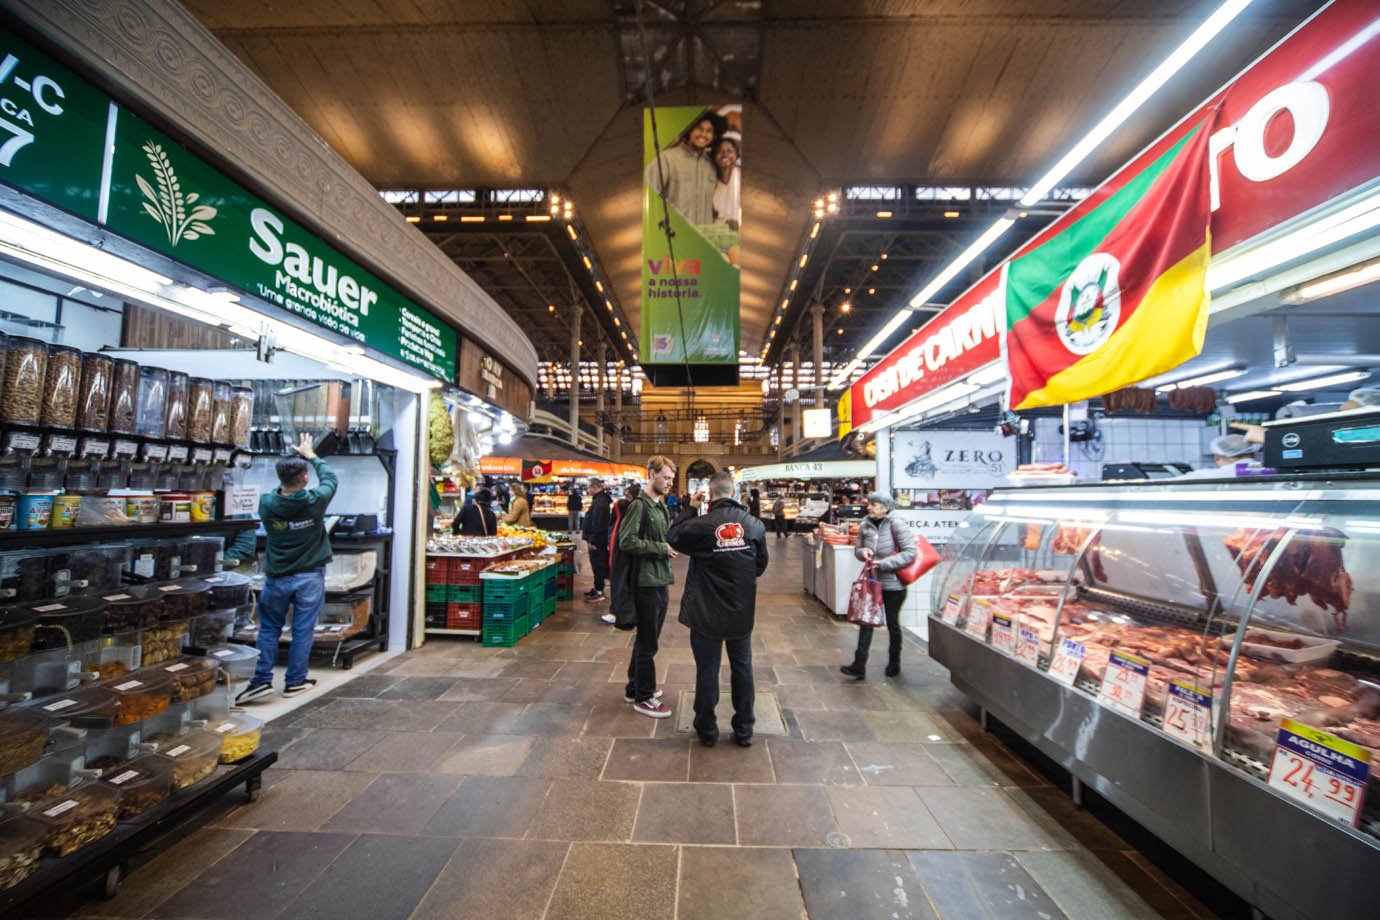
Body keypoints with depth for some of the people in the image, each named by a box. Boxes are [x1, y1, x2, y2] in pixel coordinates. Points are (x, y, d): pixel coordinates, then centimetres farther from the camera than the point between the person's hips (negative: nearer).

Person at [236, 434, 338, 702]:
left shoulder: (267, 504, -11)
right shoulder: (315, 501, -17)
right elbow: (329, 478, 3)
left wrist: (294, 463, 20)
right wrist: (310, 455, 15)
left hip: (277, 577, 2)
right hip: (310, 577, -2)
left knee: (269, 629, 16)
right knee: (302, 630, 8)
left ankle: (262, 680, 17)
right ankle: (295, 681, 18)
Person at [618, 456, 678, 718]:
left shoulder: (661, 505, 13)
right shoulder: (639, 505, -15)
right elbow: (627, 541, -23)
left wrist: (670, 545, 7)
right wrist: (661, 548, -18)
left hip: (660, 581, 9)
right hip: (646, 582, -9)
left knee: (648, 639, 20)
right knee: (647, 643, 3)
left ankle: (635, 687, 35)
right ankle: (643, 697, 18)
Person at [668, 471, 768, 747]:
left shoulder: (700, 525, -20)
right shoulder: (755, 525, -7)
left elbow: (672, 538, -1)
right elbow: (761, 564, 5)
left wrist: (689, 509, 3)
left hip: (707, 614, -3)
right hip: (742, 613, 3)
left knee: (707, 670, 12)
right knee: (742, 668, 17)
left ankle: (707, 730, 28)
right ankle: (744, 730, 30)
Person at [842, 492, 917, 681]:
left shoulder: (897, 525, -14)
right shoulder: (865, 526, 1)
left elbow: (910, 553, -18)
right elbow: (858, 548, 14)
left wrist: (883, 564, -22)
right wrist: (862, 551, -10)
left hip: (893, 584, -4)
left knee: (892, 623, 13)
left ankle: (894, 662, 34)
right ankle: (859, 665, 1)